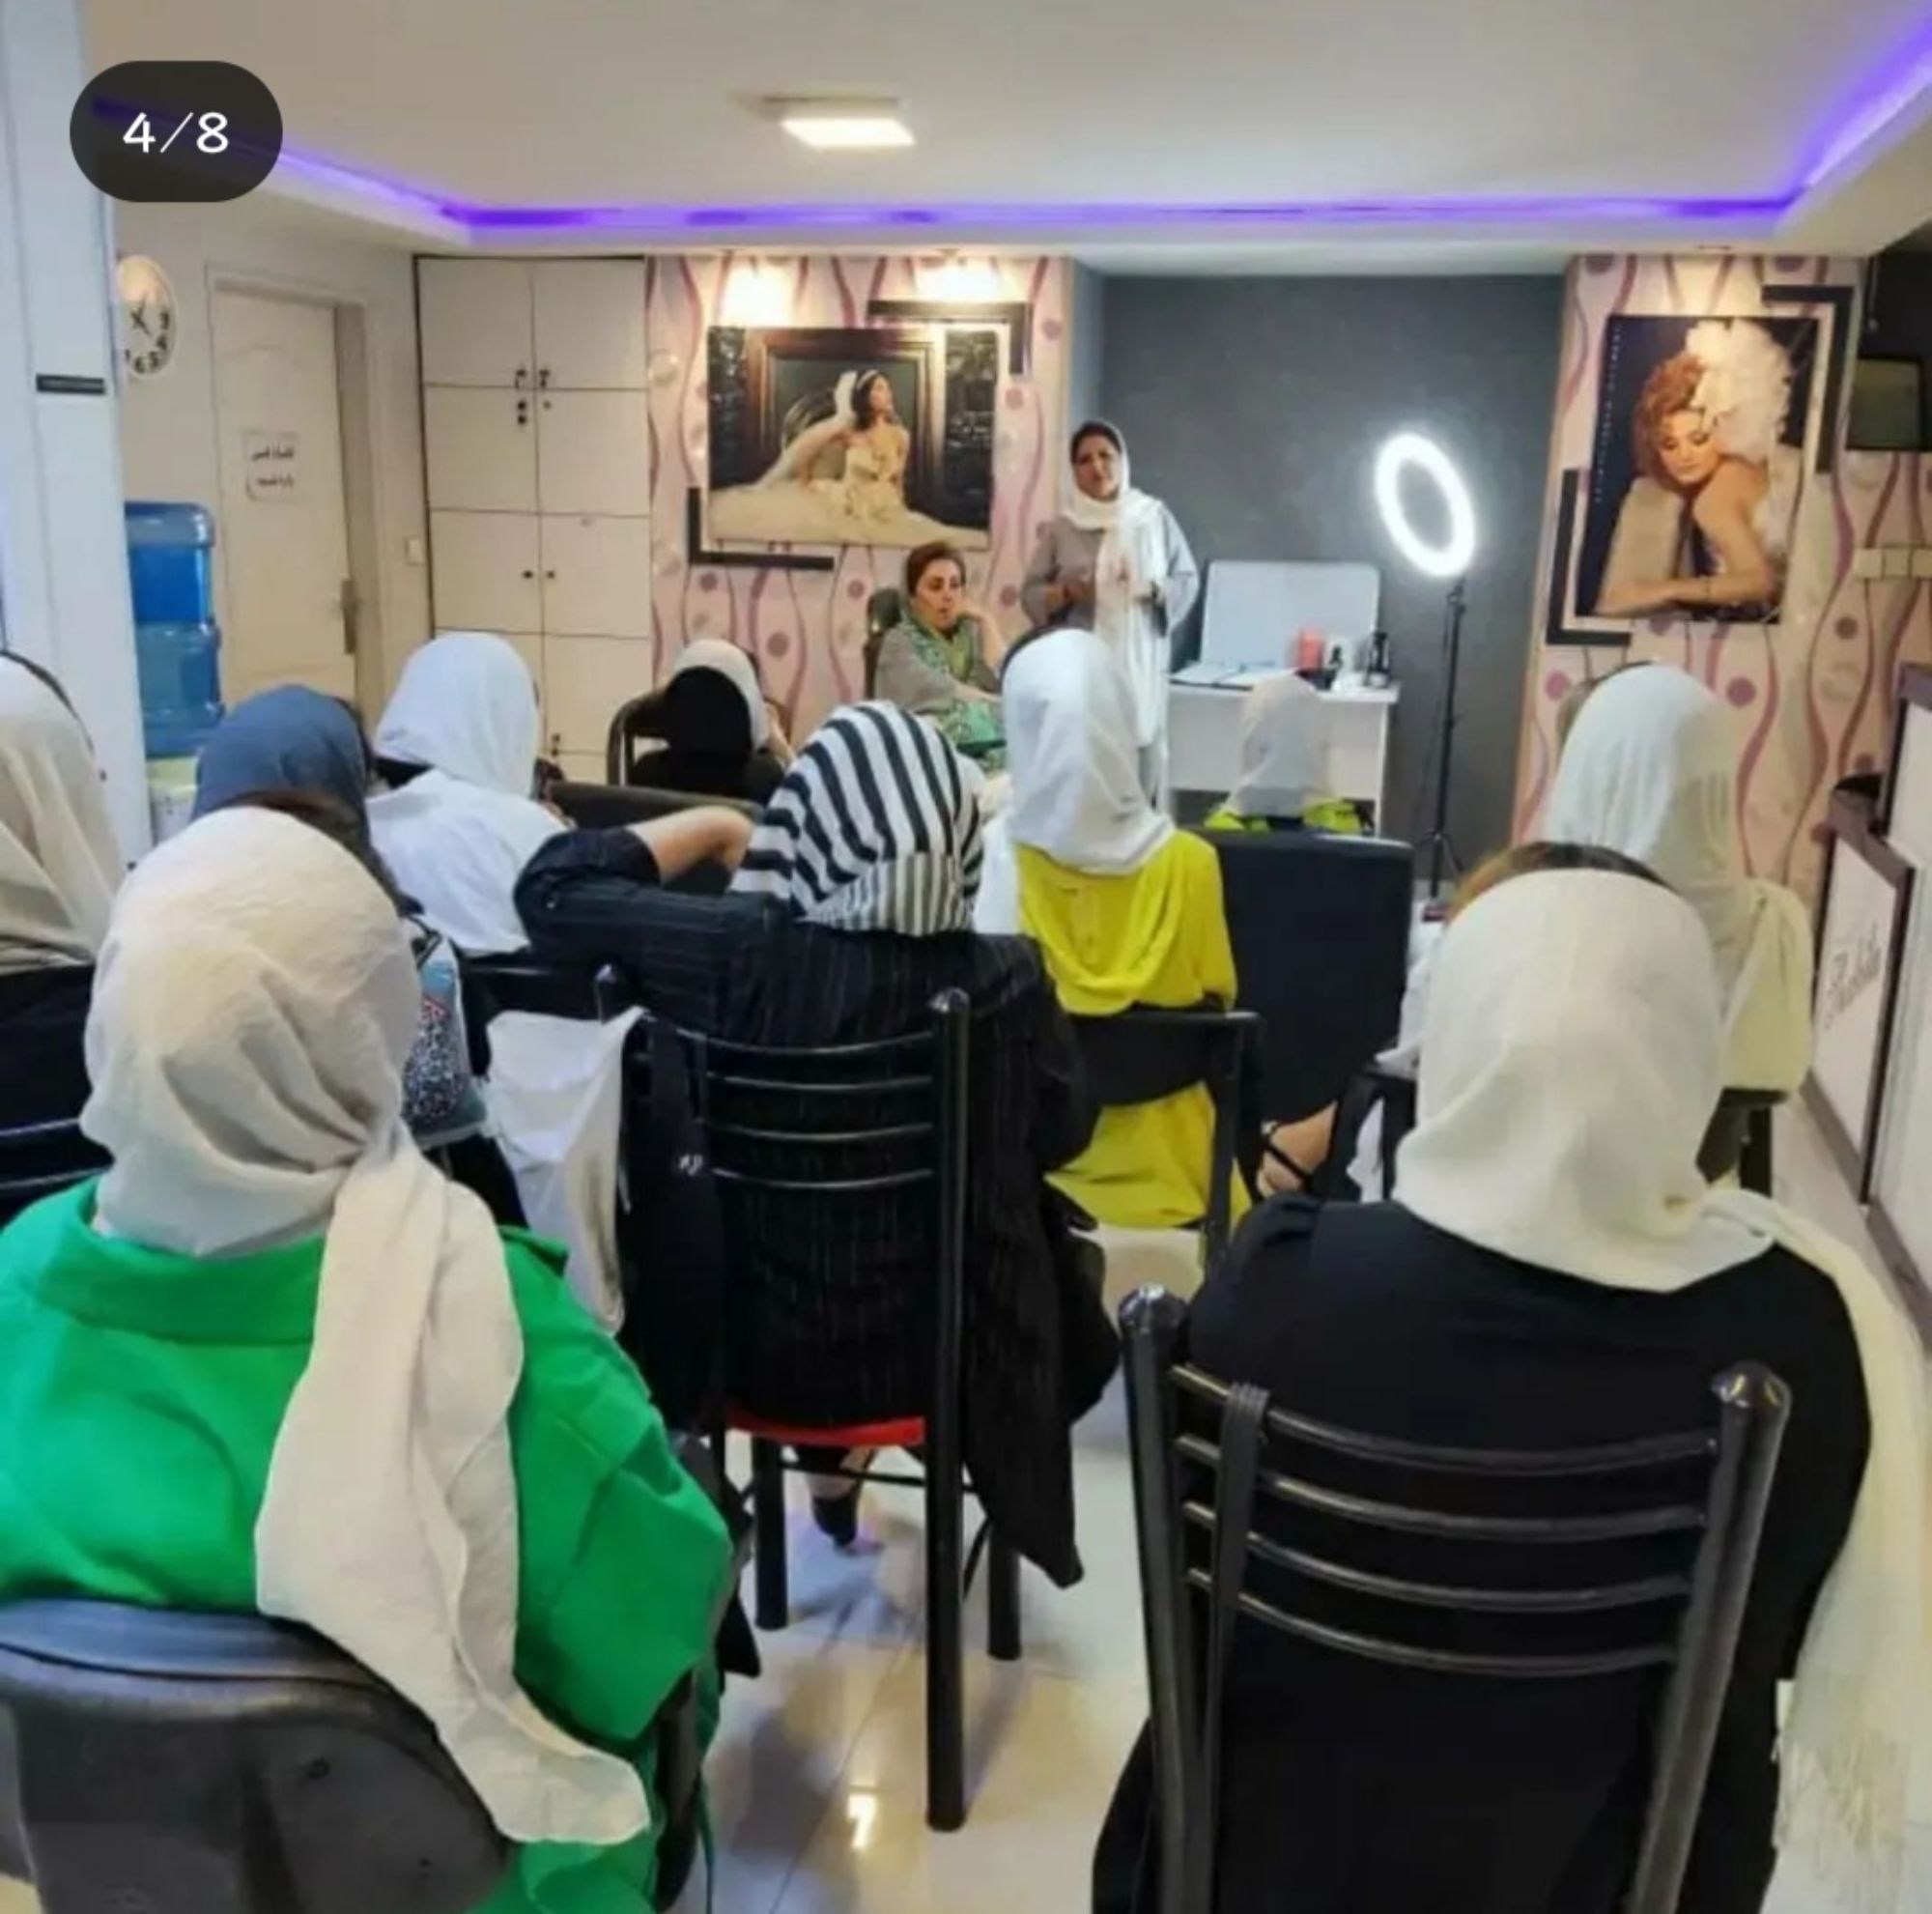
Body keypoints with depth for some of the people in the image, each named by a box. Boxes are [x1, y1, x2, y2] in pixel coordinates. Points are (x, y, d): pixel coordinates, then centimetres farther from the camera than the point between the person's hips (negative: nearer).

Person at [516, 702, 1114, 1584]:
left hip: (751, 1345, 1)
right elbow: (1063, 1135, -3)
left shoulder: (732, 952, -24)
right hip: (938, 1351, 0)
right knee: (1047, 1228, 31)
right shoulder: (1001, 979, -22)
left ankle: (827, 1469, 48)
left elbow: (551, 887, -8)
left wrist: (711, 826, 1)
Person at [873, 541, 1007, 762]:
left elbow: (1000, 684, 1)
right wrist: (994, 703, -2)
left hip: (990, 750, 3)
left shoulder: (974, 631, 18)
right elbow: (936, 692, -9)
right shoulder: (899, 642, 6)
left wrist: (988, 623, 4)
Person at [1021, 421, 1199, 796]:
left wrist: (1151, 589, -11)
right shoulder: (1061, 528, 6)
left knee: (1143, 761, -4)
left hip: (1141, 664, 1)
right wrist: (1065, 592, -12)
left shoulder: (1156, 517, 7)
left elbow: (1188, 581, 9)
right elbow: (1030, 594, 7)